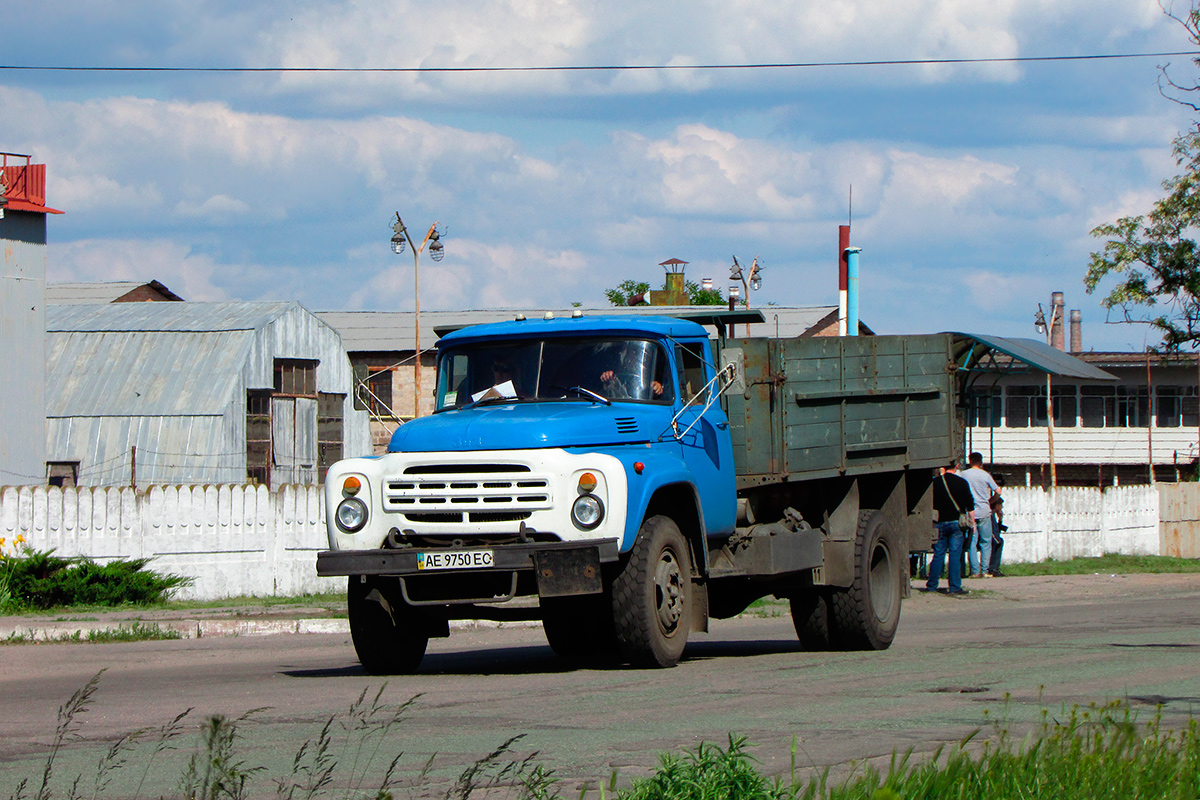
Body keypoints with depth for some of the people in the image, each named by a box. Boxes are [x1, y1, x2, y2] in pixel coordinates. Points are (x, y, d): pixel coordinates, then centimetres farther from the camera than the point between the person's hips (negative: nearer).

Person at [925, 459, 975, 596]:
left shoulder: (935, 482, 1)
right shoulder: (962, 483, -4)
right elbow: (970, 506, -1)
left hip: (940, 523, 2)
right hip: (956, 523, -2)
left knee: (938, 555, 9)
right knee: (955, 555, -1)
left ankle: (931, 585, 10)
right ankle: (954, 587, -4)